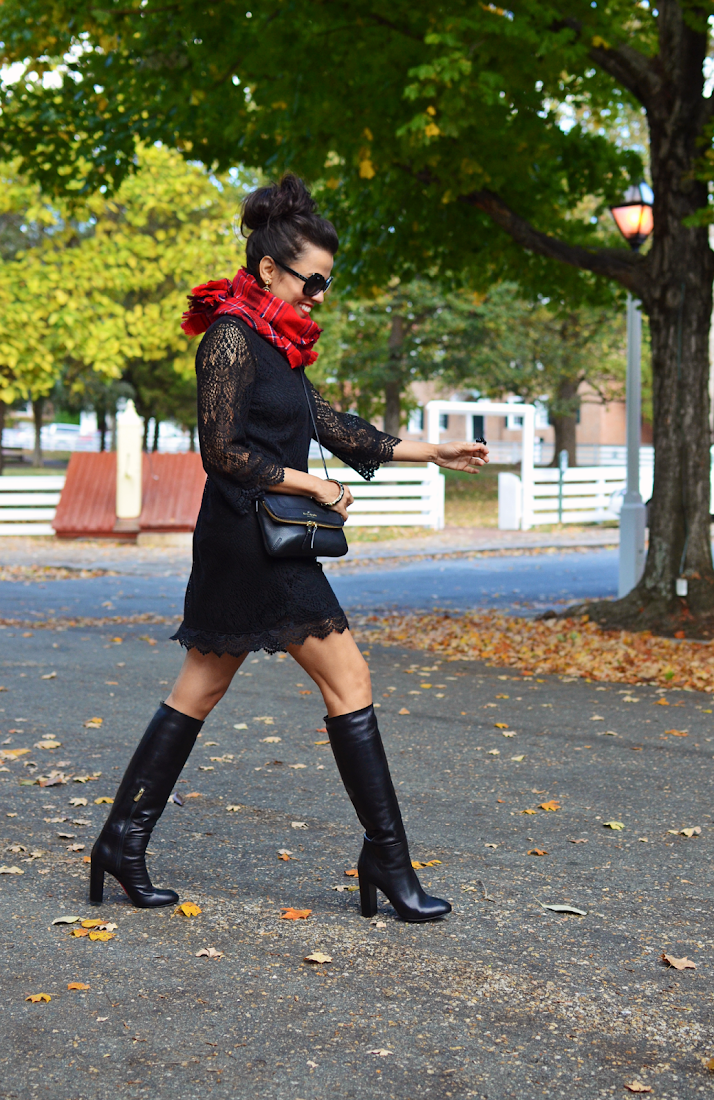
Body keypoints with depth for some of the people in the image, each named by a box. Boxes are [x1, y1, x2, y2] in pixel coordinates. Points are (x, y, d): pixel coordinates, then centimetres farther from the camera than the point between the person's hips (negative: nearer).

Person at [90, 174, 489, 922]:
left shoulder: (273, 344, 17)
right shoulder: (232, 336, -12)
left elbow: (329, 426, 20)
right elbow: (224, 451, -17)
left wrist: (430, 453, 19)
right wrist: (312, 487, -11)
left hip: (260, 542, 10)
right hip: (250, 538, -10)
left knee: (199, 689, 12)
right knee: (347, 678, -5)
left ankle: (123, 840, 17)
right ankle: (386, 855, 2)